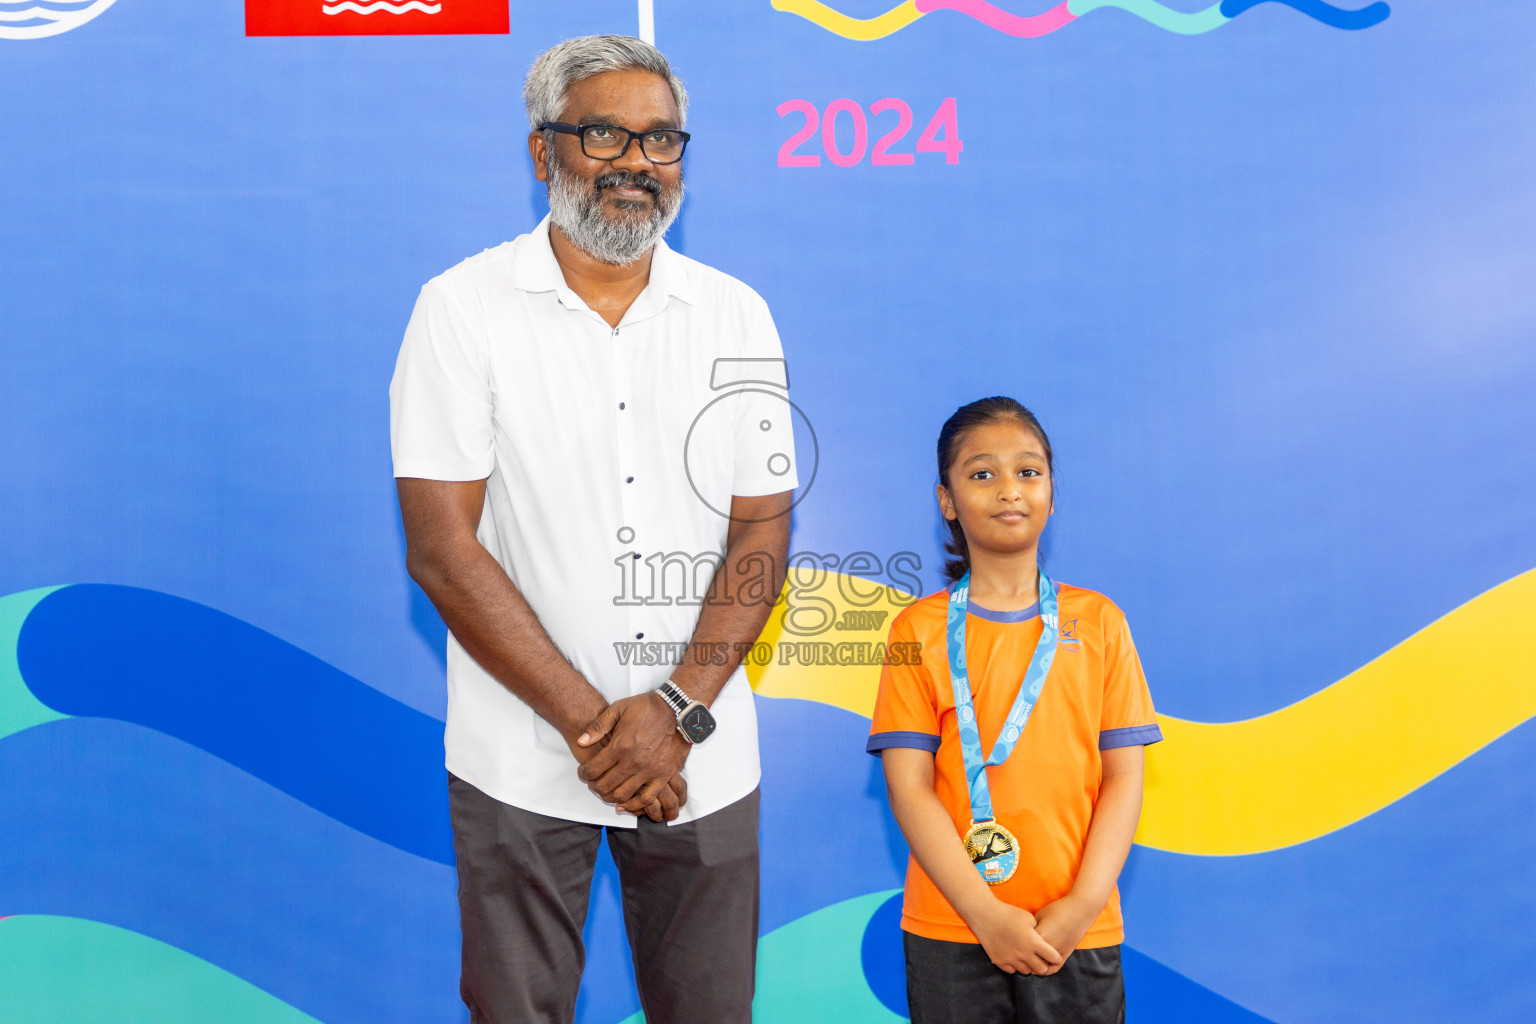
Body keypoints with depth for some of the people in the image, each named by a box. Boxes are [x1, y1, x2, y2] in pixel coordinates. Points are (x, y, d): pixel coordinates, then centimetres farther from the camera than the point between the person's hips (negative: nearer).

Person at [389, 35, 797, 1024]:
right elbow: (442, 546, -10)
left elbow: (762, 532, 1)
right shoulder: (462, 308, -5)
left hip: (703, 757, 2)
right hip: (523, 761, -2)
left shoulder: (737, 315, 4)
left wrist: (676, 710, -11)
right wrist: (592, 723, -13)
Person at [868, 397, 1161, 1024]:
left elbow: (1123, 776, 1)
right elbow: (908, 787, -5)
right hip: (949, 930, -1)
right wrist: (985, 913, -13)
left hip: (1079, 933, 1)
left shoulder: (1097, 621, 4)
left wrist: (1083, 905, -10)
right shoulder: (919, 630, 0)